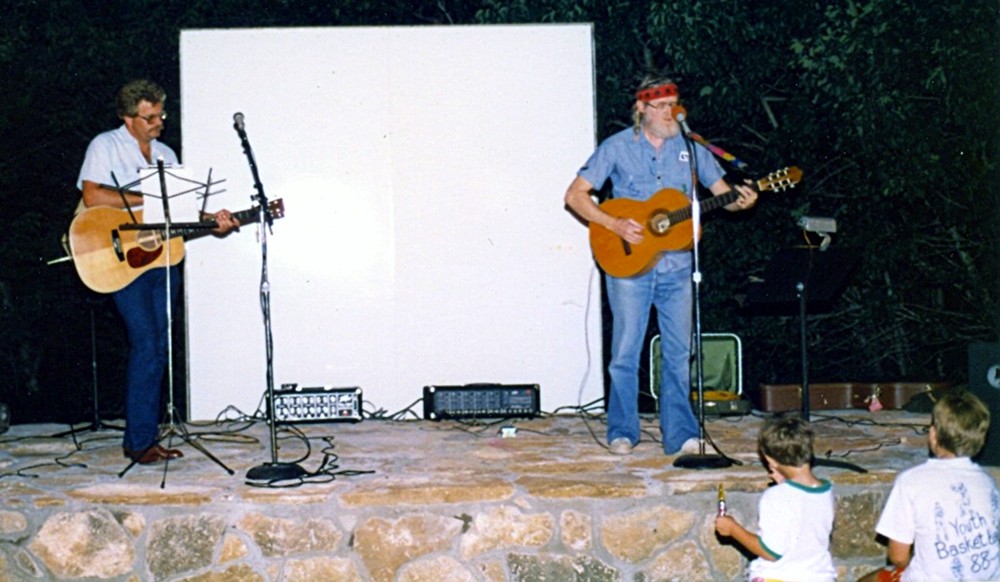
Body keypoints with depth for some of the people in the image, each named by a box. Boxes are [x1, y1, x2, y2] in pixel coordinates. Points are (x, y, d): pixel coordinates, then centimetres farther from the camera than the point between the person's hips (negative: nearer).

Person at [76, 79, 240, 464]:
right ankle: (139, 442, -5)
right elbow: (91, 197, -15)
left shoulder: (166, 154, 17)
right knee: (147, 347, -12)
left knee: (158, 350, 5)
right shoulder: (106, 146, -1)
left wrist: (212, 222, -4)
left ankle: (144, 437, 12)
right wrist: (149, 199, -15)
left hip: (164, 257, 6)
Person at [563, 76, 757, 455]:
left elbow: (722, 192, 8)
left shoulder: (689, 147, 6)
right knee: (625, 352, 2)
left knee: (679, 352, 5)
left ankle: (680, 433, 13)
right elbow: (575, 195, -4)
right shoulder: (618, 147, -2)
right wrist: (614, 225, -16)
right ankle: (622, 432, 14)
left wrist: (741, 201, -16)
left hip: (676, 266, 3)